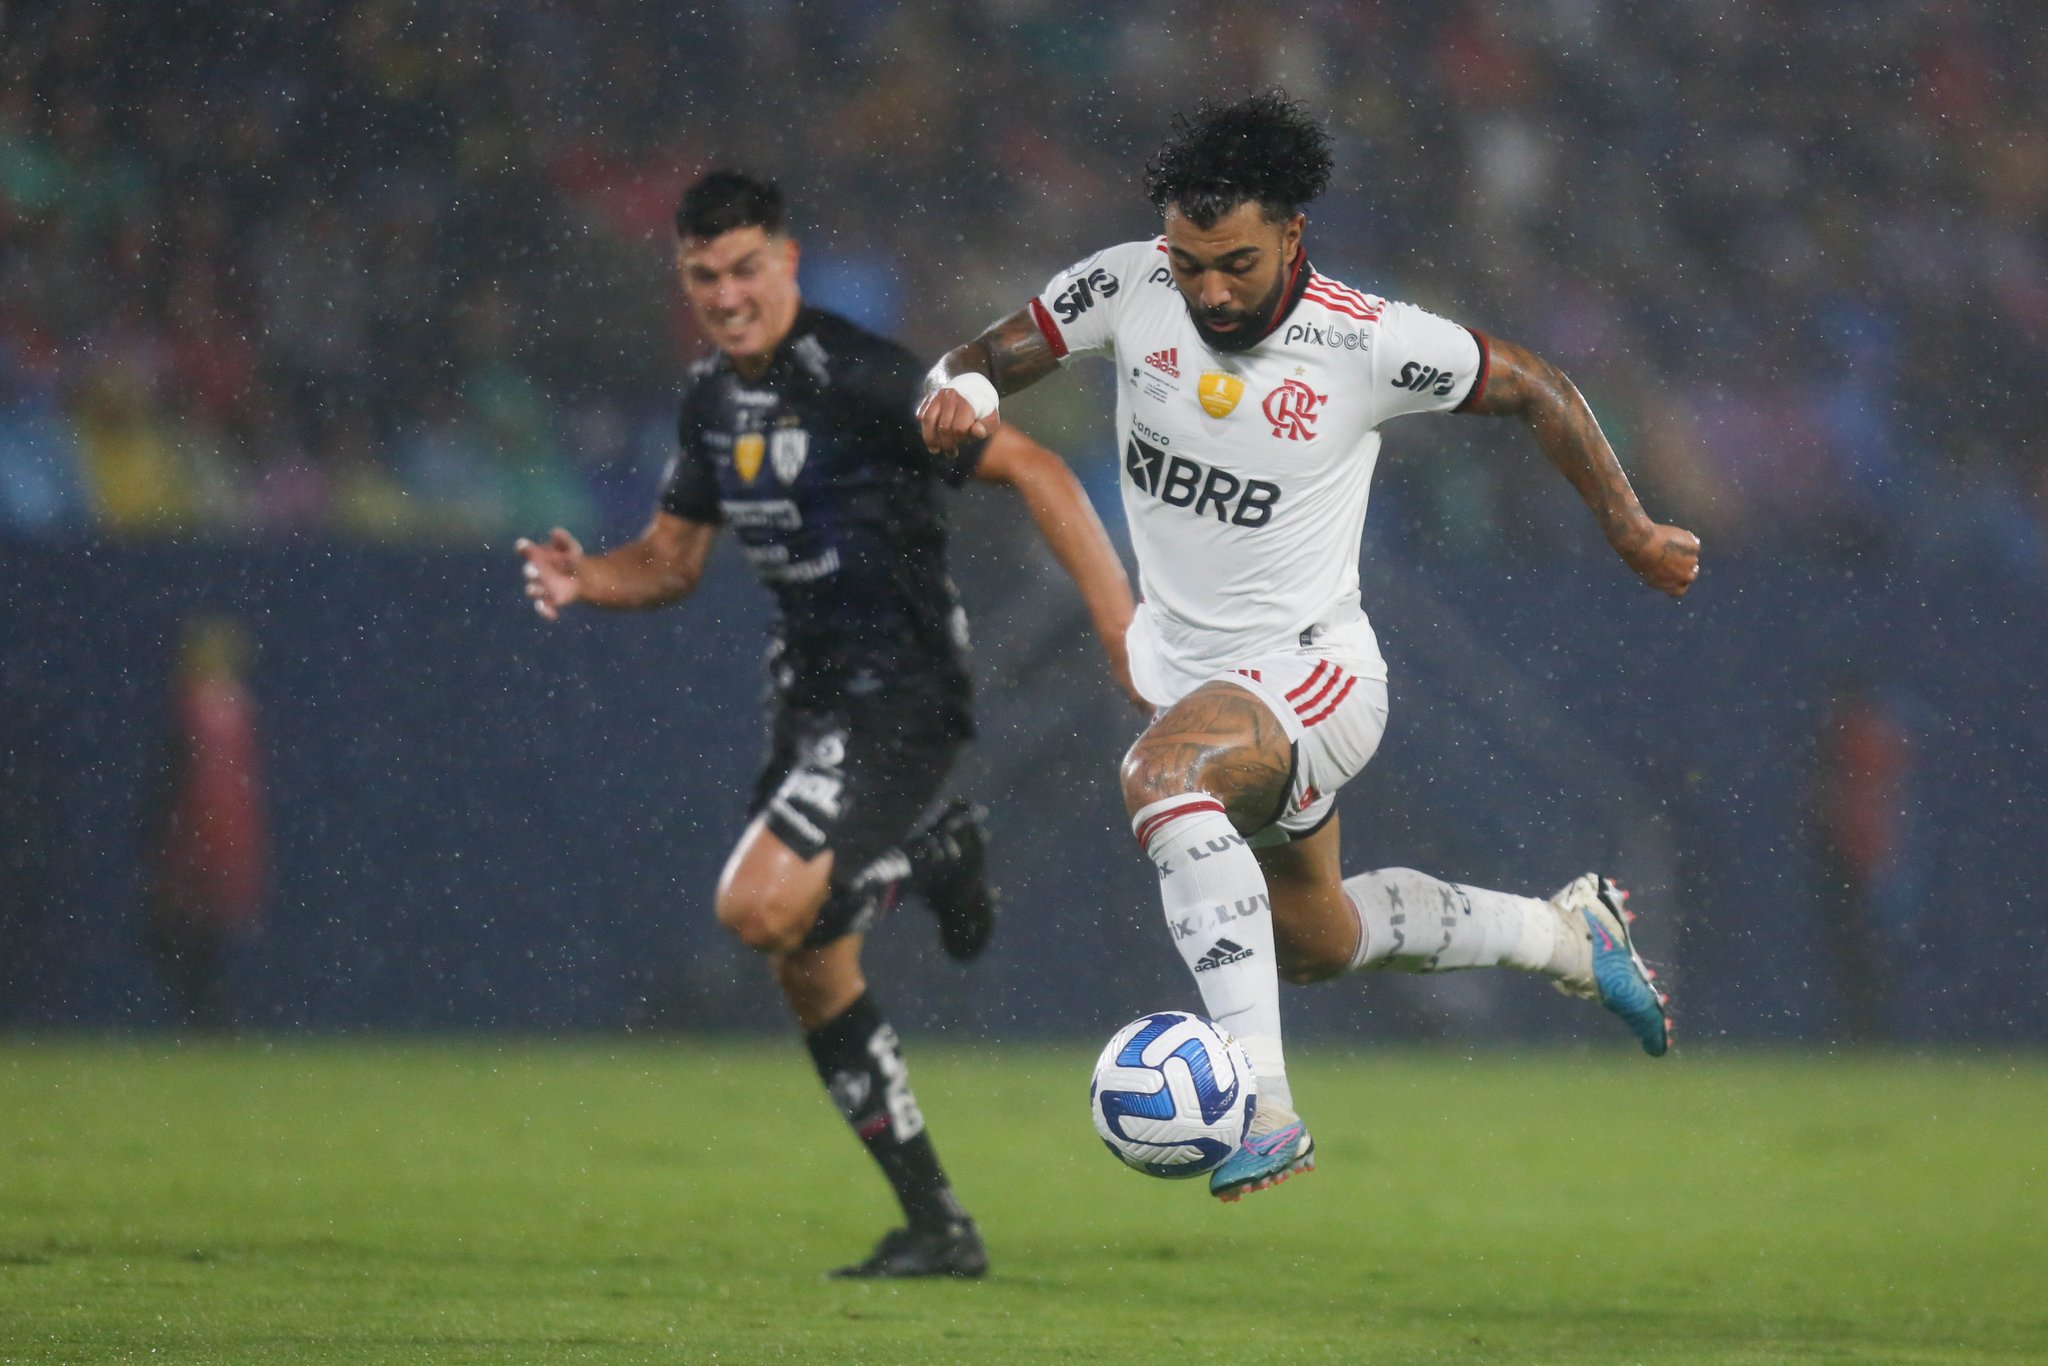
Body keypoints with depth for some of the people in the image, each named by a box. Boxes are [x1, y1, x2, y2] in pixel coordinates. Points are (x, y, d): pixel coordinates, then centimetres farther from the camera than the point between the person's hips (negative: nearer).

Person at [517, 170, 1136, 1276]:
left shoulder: (854, 376, -17)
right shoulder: (713, 397, 8)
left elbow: (1032, 470, -19)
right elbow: (672, 557, 19)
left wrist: (1120, 625, -25)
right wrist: (581, 579, -3)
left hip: (898, 695, -9)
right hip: (810, 688, 9)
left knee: (758, 908, -25)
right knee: (807, 969, 9)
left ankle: (935, 862, 4)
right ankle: (936, 1228, 18)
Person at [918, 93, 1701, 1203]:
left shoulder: (1370, 343, -18)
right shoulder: (1130, 287, -10)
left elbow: (1535, 392, -4)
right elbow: (985, 360, -3)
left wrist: (1632, 533, 4)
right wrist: (959, 393, -28)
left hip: (1313, 669, -7)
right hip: (1185, 668, 7)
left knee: (1160, 773, -38)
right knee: (1314, 939, 23)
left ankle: (1265, 1108, -43)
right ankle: (1567, 933, 49)